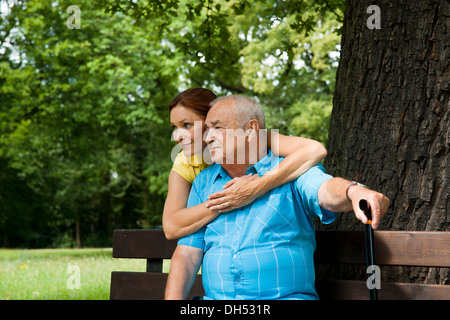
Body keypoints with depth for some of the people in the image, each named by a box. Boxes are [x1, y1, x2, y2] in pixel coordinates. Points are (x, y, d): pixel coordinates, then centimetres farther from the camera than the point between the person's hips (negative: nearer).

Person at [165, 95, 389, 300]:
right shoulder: (204, 182, 17)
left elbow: (326, 190, -19)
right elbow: (187, 254, 11)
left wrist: (355, 192, -43)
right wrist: (173, 298, -6)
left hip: (286, 296, -2)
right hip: (216, 298, 2)